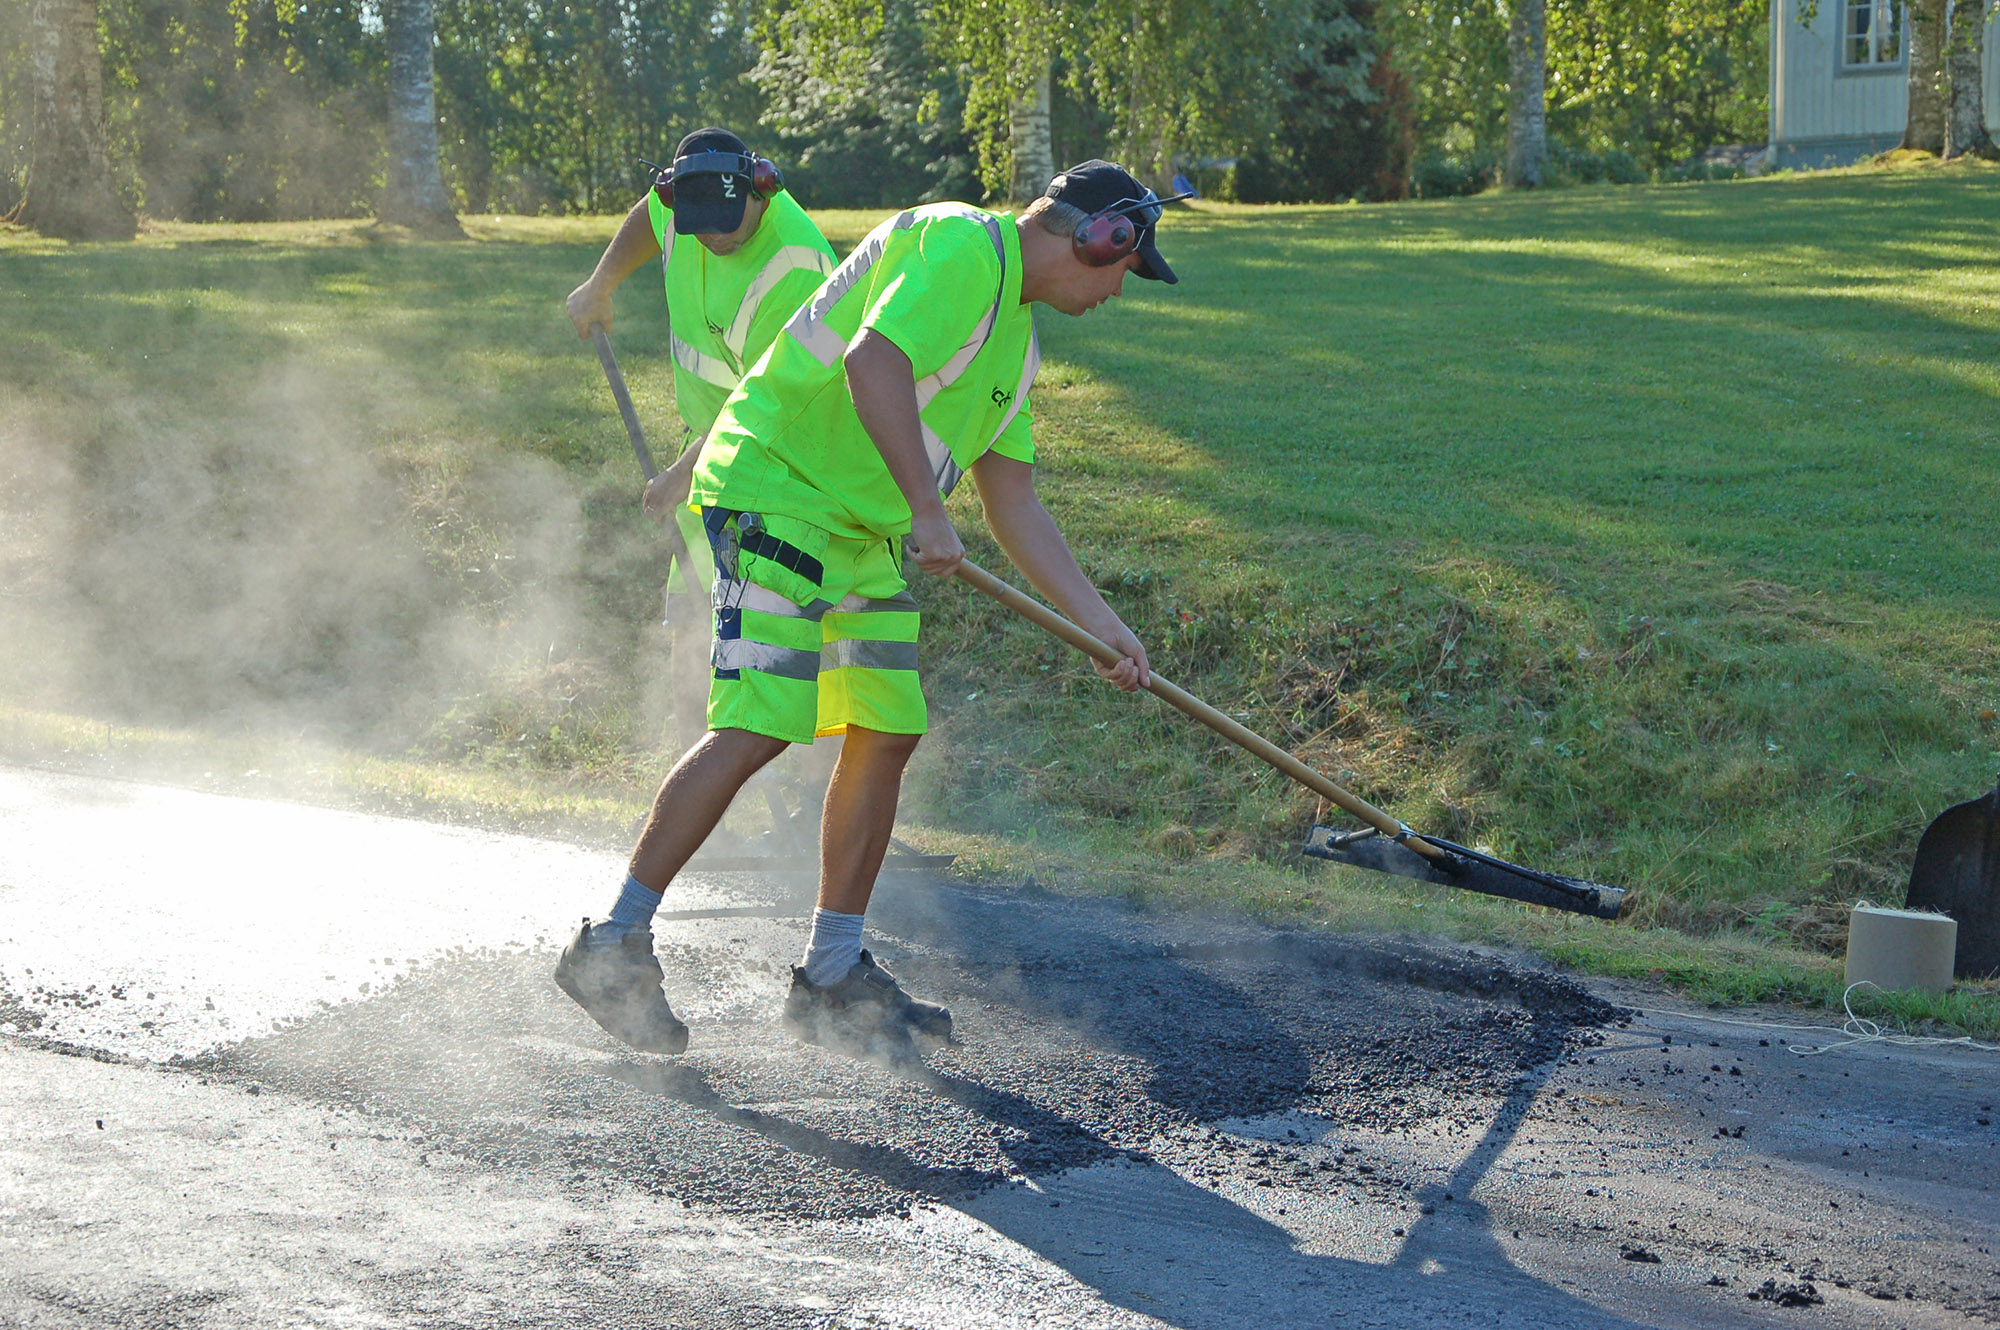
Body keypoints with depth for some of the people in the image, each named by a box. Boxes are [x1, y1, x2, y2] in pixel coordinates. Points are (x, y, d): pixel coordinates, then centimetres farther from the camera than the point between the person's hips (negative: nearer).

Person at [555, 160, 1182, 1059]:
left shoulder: (1015, 338, 20)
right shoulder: (964, 247, -11)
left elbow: (1013, 503, 22)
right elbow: (871, 360, -27)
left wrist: (1101, 624, 18)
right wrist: (926, 509, -29)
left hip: (869, 534, 10)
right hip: (777, 495, -10)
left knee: (887, 733, 6)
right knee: (757, 729, -16)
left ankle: (833, 978, 14)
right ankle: (614, 946, -8)